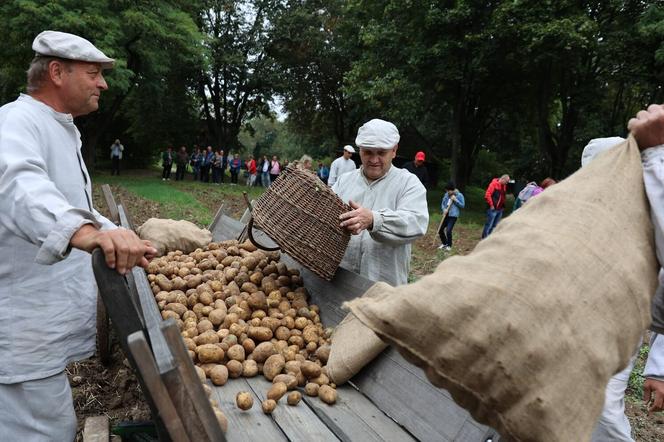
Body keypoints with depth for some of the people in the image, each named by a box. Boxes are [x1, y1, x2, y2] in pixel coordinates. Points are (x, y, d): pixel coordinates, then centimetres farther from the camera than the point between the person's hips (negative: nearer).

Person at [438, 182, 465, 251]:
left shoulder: (459, 195, -6)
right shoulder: (446, 195, 6)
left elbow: (462, 205, -6)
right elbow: (442, 203, 10)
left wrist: (455, 200, -17)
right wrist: (444, 209, -9)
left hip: (453, 216, -6)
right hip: (446, 215, 6)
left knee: (448, 231, -14)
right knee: (440, 230, 6)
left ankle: (449, 245, 7)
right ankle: (444, 243, 29)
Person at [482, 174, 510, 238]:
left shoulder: (504, 186, 13)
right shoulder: (494, 184, -11)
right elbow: (487, 195, -17)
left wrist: (503, 205, 10)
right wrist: (491, 205, -16)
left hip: (500, 209, 8)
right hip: (493, 209, -8)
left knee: (495, 225, 11)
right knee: (489, 224, -4)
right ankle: (484, 238, 2)